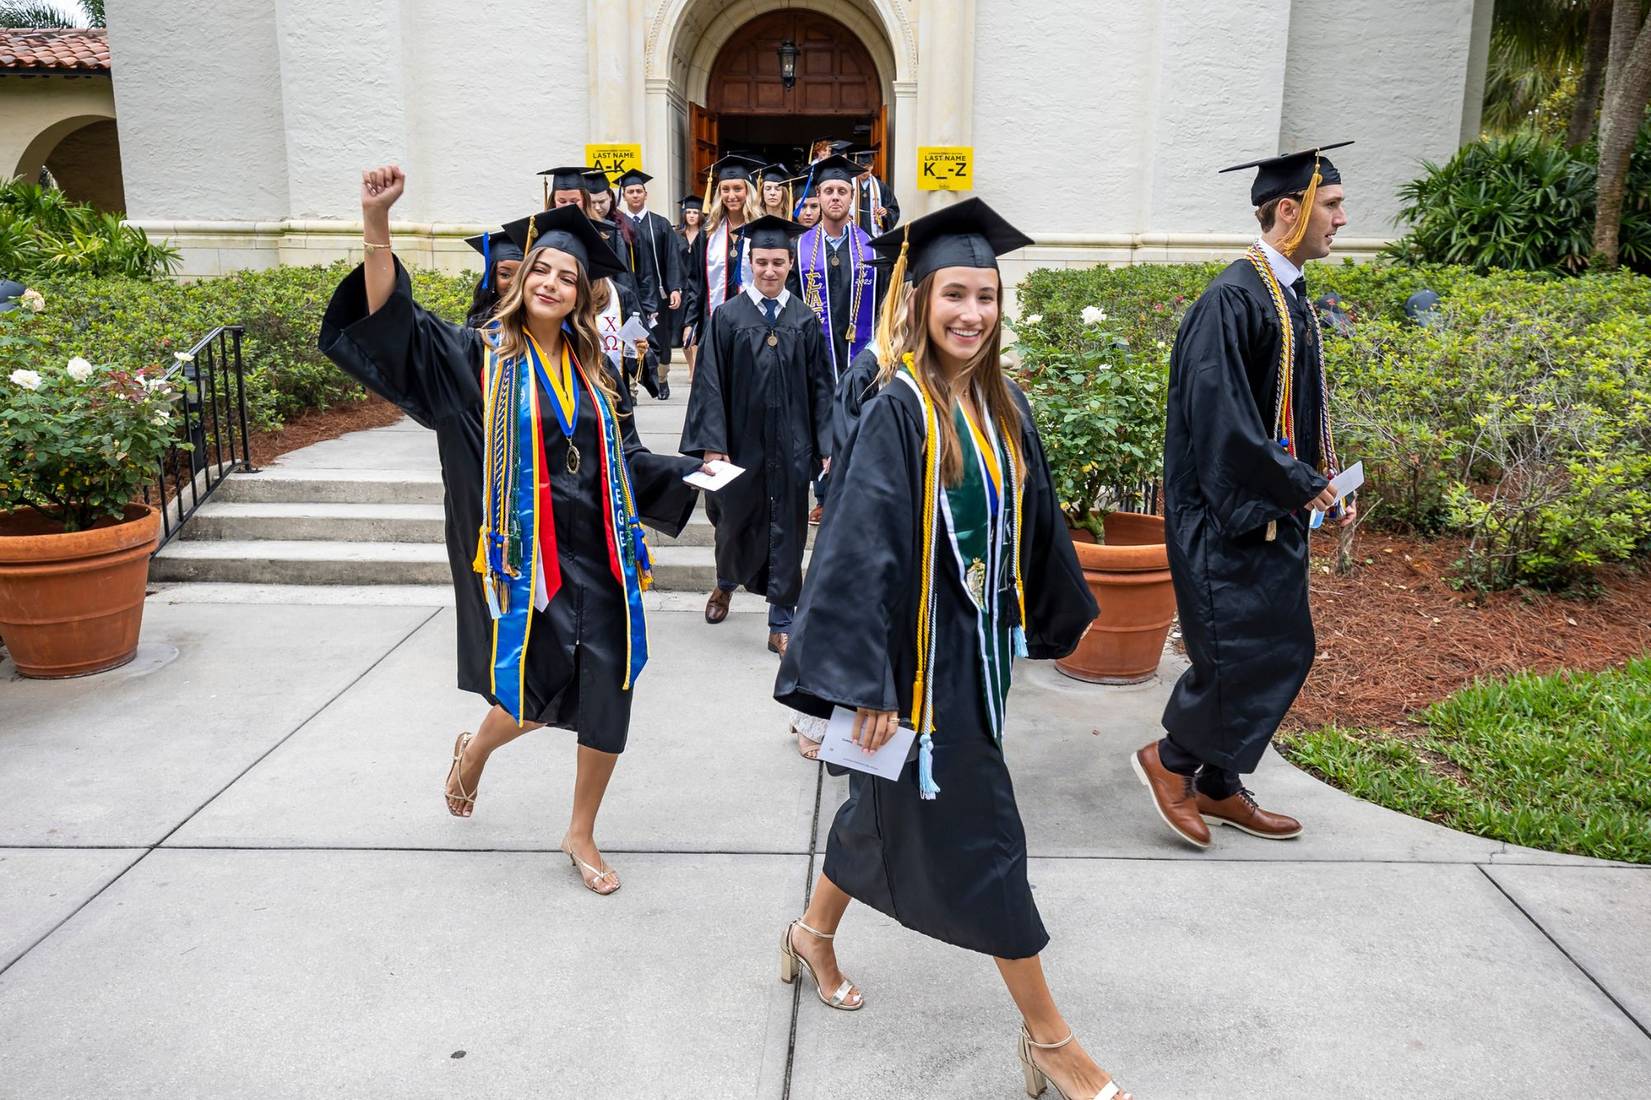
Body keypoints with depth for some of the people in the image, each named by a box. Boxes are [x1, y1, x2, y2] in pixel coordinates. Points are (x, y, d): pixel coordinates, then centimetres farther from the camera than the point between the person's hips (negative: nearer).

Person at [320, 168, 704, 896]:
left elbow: (626, 459, 17)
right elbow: (390, 322, -17)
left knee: (605, 700, 4)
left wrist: (695, 474, 5)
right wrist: (377, 222, -30)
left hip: (596, 554, 5)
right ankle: (474, 749, 32)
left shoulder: (591, 370, 12)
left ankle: (581, 835, 25)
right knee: (539, 696, -7)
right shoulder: (480, 356, -3)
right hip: (525, 553, -4)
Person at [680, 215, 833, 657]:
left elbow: (820, 387, 3)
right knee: (734, 523, 15)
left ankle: (781, 624, 13)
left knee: (786, 533, 4)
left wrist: (827, 444, -3)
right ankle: (726, 582, 46)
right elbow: (710, 384, -6)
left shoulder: (805, 320, 2)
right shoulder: (727, 317, -3)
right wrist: (712, 445, -13)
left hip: (790, 447, 1)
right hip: (741, 442, -1)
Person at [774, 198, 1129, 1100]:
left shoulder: (1004, 409, 4)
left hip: (980, 646, 8)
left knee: (886, 803, 22)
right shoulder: (898, 412, -18)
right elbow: (859, 550, -21)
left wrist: (1056, 614, 24)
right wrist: (867, 682, -23)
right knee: (976, 832, 2)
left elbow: (1033, 522, 16)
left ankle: (813, 935, 46)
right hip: (921, 652, -8)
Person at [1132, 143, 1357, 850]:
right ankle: (1170, 759, 15)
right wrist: (1303, 484, -16)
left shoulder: (1291, 298, 12)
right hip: (1229, 513, -10)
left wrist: (1321, 483, 8)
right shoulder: (1234, 301, -18)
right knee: (1246, 649, -7)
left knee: (1279, 649, 13)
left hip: (1274, 510, 10)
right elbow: (1221, 421, -24)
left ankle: (1218, 788, 26)